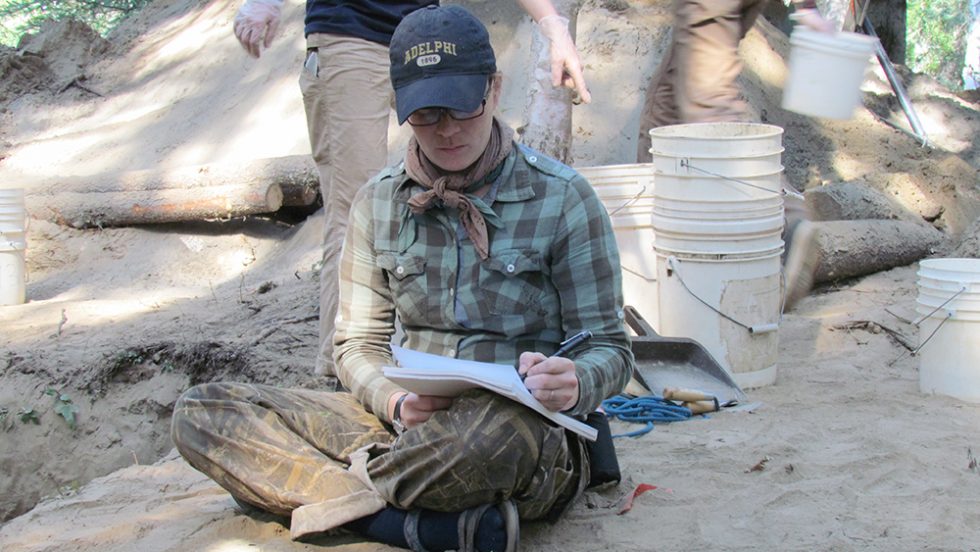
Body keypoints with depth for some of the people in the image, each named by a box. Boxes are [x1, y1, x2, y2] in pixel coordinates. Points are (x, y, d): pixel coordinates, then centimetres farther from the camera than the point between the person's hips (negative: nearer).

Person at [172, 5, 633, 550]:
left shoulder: (562, 197, -2)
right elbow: (360, 343, 11)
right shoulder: (379, 202, 9)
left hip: (535, 445, -4)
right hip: (408, 428, 5)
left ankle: (330, 499, -16)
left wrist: (575, 384, -24)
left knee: (502, 424, -44)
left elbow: (609, 347, 1)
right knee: (201, 411, -14)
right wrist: (396, 403, -13)